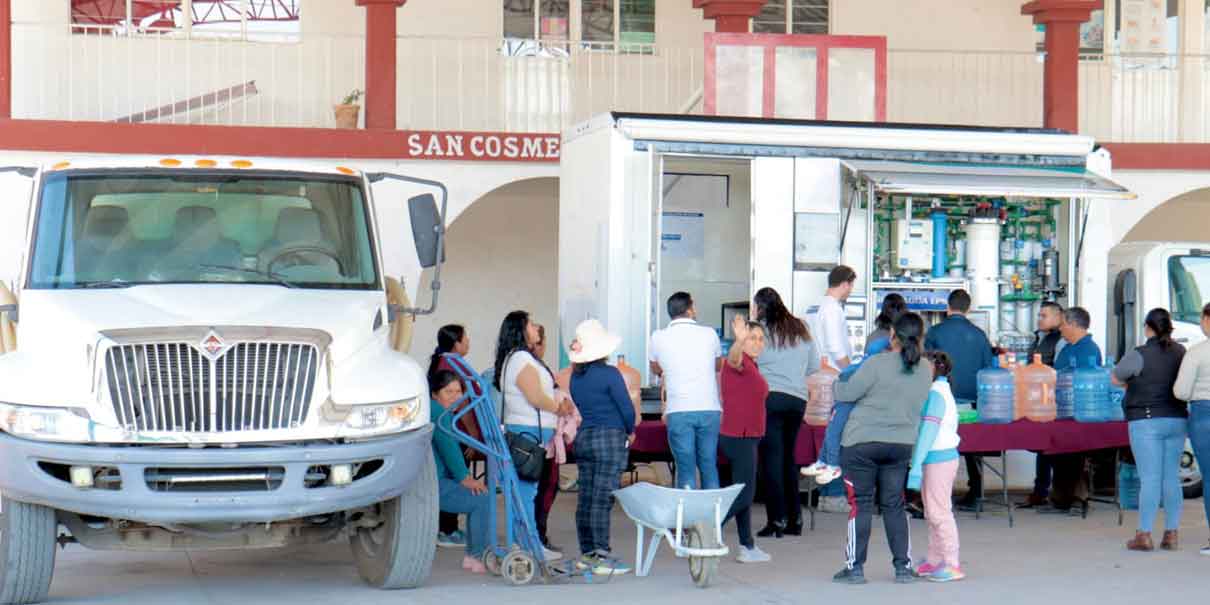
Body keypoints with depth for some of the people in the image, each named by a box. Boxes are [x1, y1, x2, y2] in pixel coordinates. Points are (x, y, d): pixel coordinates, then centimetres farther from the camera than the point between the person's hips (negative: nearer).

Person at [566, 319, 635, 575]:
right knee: (602, 499, -8)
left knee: (585, 498, 10)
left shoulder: (576, 377, 8)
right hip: (610, 439, -7)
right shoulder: (609, 374, -12)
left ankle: (587, 554, 15)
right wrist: (630, 431, 8)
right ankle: (602, 557, -8)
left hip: (583, 438, 7)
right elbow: (626, 408, -11)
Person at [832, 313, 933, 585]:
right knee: (894, 506, 13)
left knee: (860, 504, 2)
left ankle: (855, 567, 5)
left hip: (862, 442, -4)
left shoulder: (878, 364, -16)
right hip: (901, 445, 4)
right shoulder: (925, 370, 1)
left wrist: (837, 385, 10)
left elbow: (848, 393, -12)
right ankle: (903, 566, 12)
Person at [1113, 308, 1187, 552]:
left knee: (1149, 478, -5)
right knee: (1172, 477, 8)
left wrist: (1131, 383, 19)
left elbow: (1115, 378, -1)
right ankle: (1171, 534, 9)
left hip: (1147, 421, -5)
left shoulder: (1139, 355, -12)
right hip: (1177, 420, 5)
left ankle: (1144, 534, -4)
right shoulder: (1180, 352, 6)